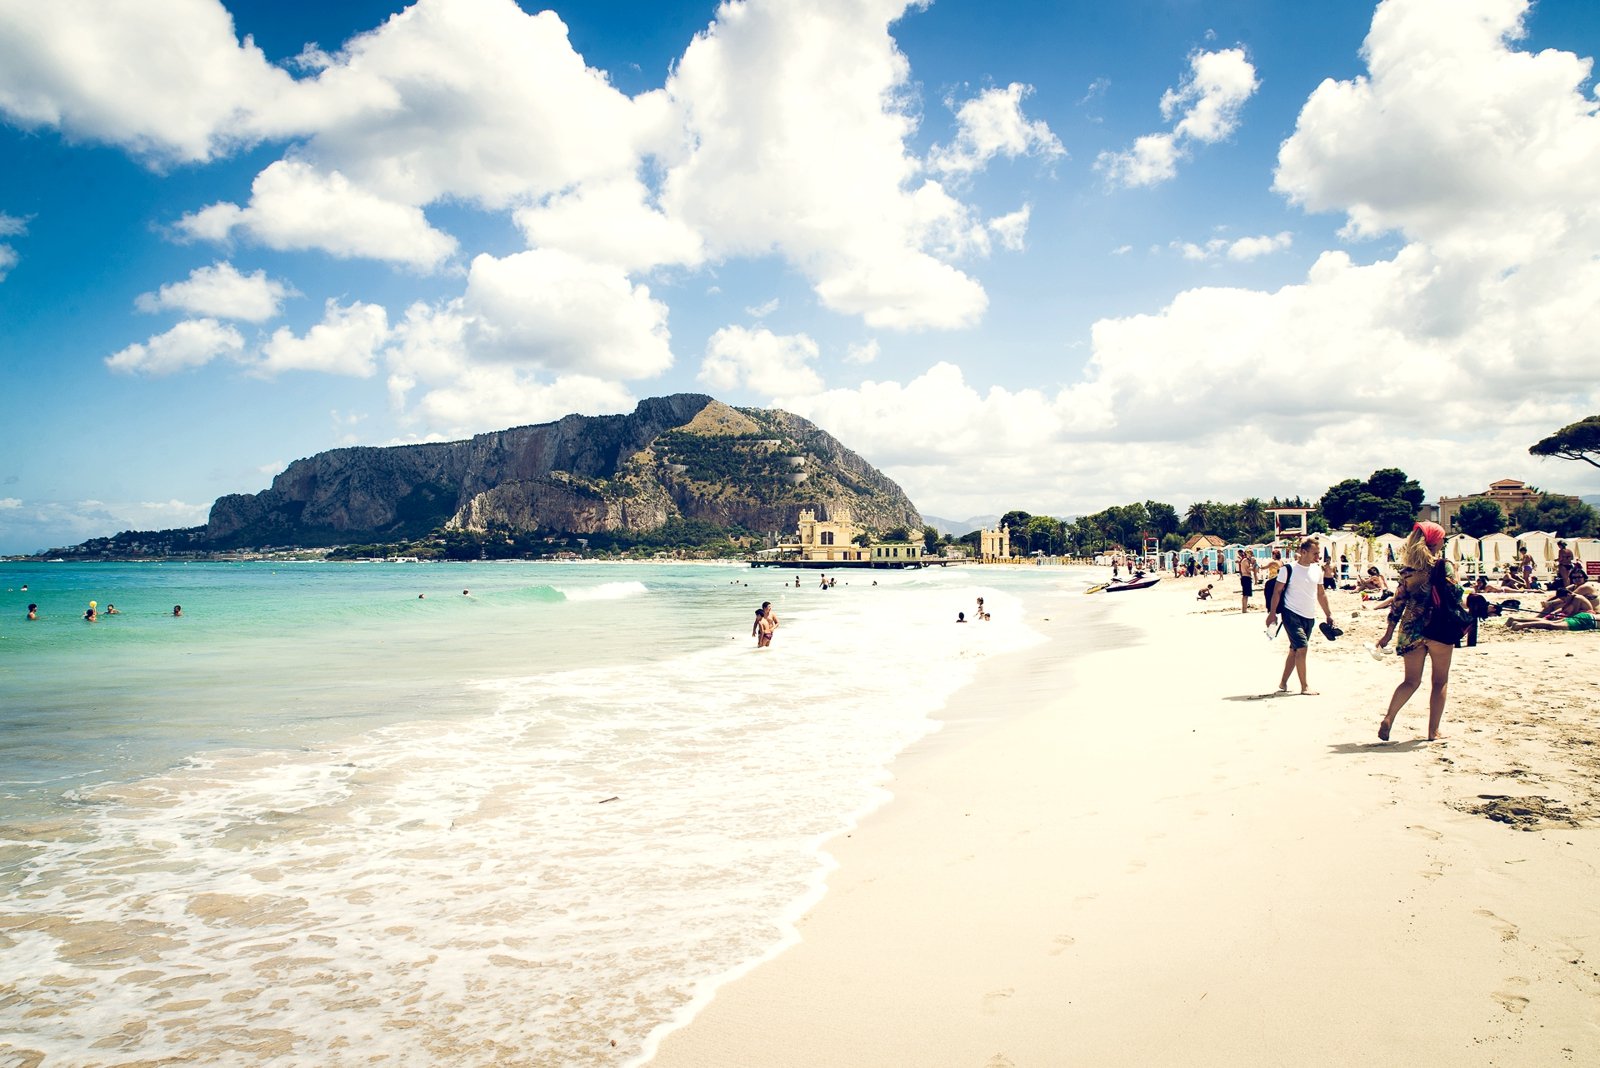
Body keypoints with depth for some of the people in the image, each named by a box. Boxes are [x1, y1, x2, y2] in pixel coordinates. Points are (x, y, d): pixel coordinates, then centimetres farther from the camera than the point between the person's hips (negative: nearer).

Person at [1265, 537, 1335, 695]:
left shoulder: (1317, 569, 9)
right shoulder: (1289, 568, -10)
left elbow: (1321, 593, 17)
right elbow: (1277, 591, -7)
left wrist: (1328, 614, 16)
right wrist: (1272, 613, -11)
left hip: (1309, 617, 6)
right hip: (1292, 614, -6)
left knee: (1295, 650, 11)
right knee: (1302, 647, -13)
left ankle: (1283, 683, 20)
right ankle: (1304, 687, -5)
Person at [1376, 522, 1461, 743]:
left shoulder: (1408, 569, 4)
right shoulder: (1443, 565, -6)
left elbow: (1398, 602, 5)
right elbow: (1454, 594, -13)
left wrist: (1388, 634, 10)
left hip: (1411, 628, 3)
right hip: (1439, 627, -3)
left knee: (1411, 680, 12)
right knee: (1440, 681, 10)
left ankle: (1388, 719, -7)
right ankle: (1433, 731, 11)